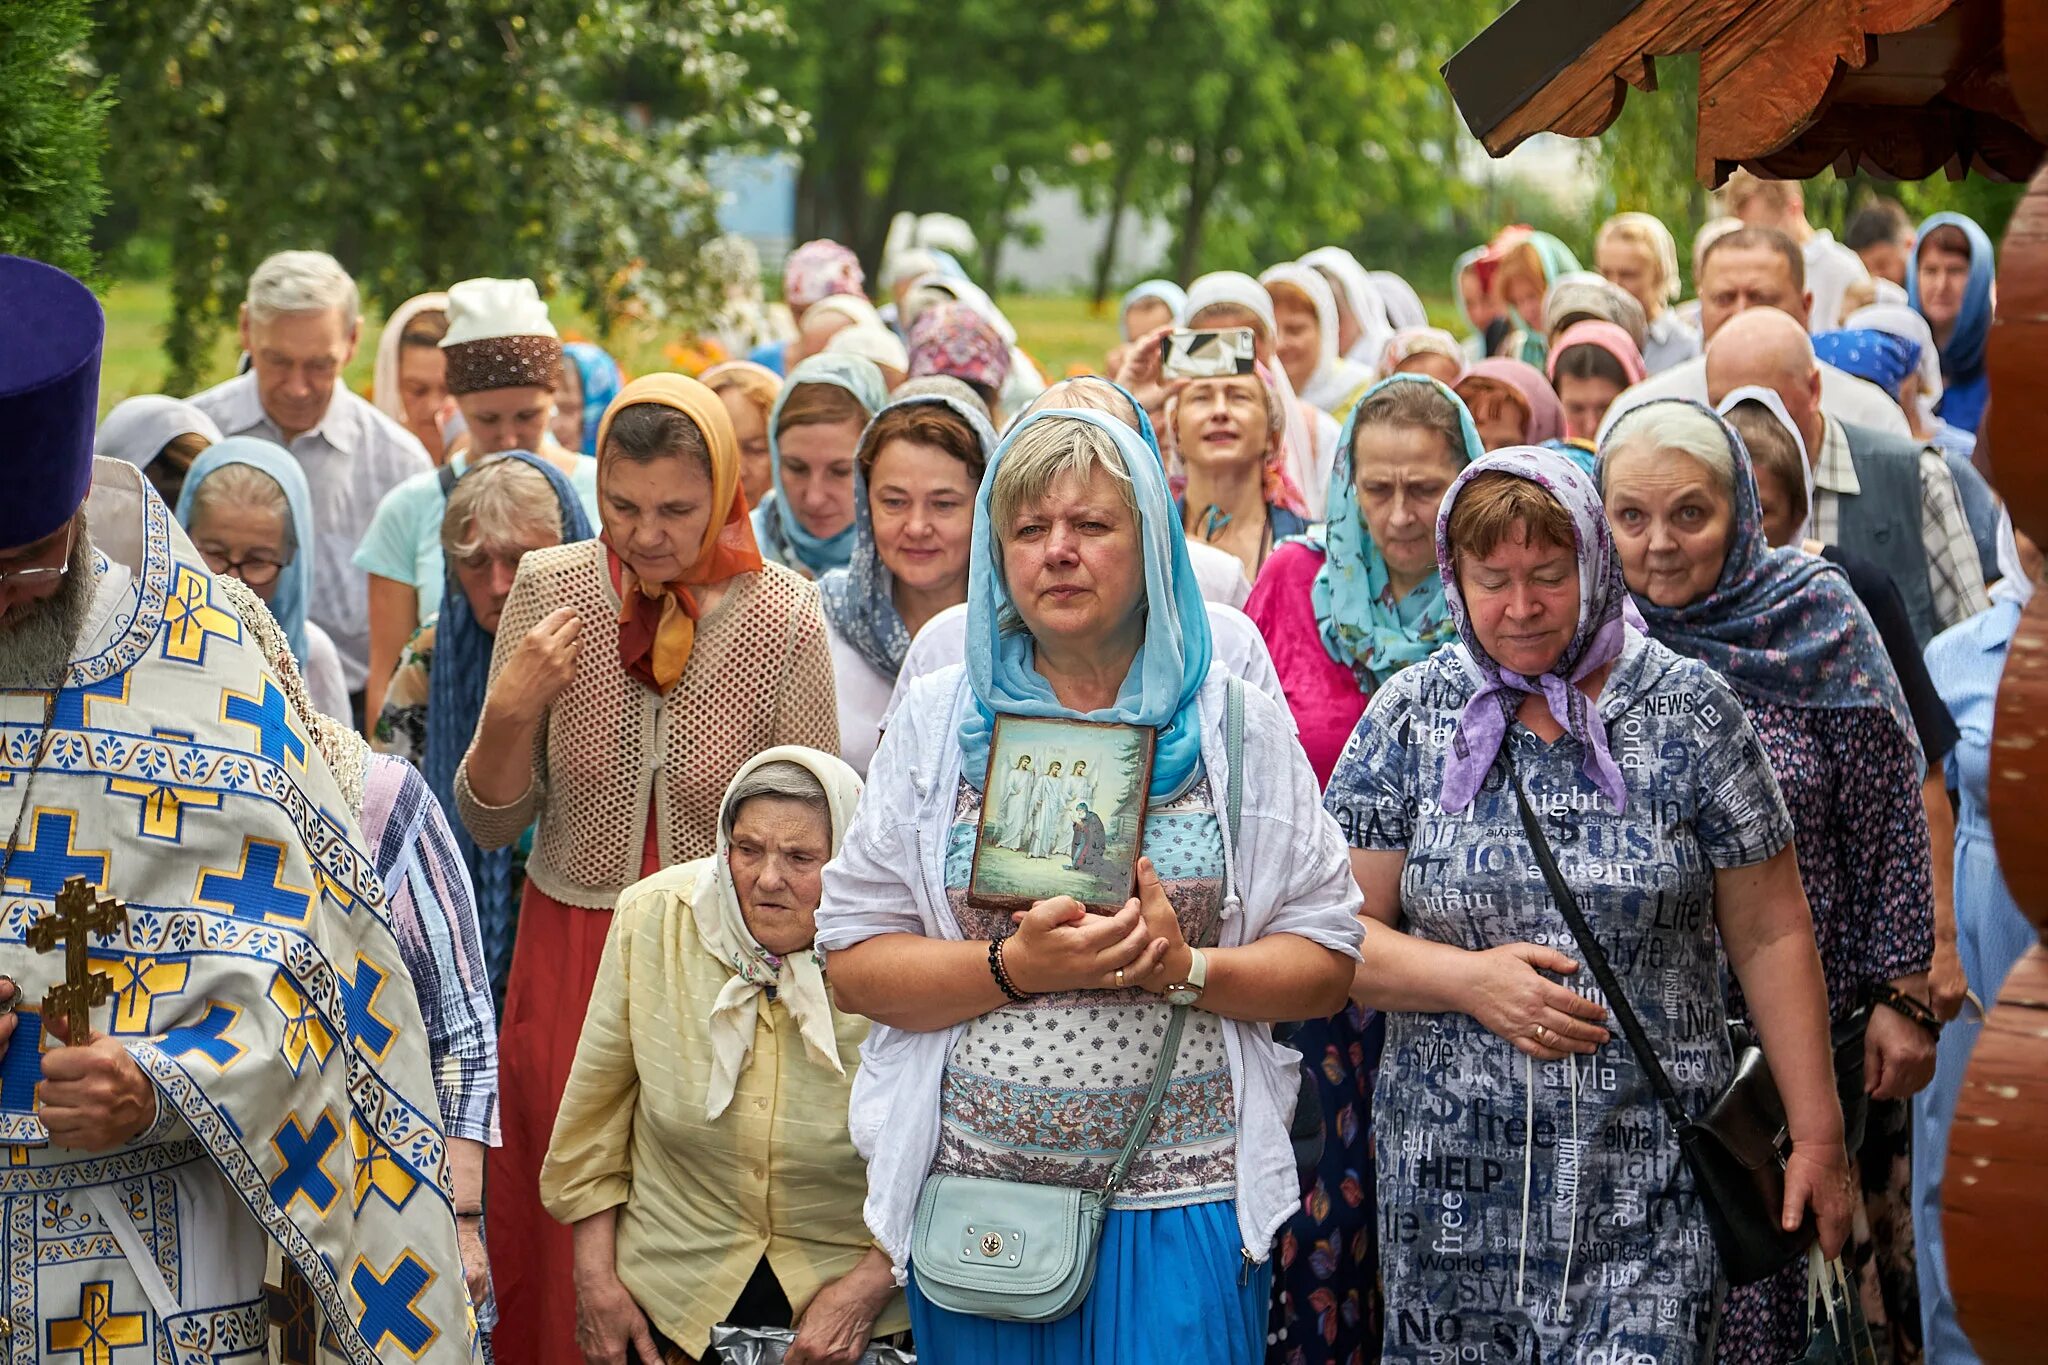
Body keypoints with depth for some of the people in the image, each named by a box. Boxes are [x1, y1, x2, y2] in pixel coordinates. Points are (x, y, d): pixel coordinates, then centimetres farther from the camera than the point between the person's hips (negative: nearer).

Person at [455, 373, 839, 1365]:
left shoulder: (783, 619, -10)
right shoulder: (548, 589, -6)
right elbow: (490, 826, 0)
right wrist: (510, 712, -17)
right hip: (570, 953, 1)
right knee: (560, 1243, 8)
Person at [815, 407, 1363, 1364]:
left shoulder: (1238, 727, 5)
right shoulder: (938, 723, 6)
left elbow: (1327, 966, 2)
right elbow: (851, 964, 0)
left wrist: (1186, 967, -15)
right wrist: (1016, 966, -15)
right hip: (981, 1203, 1)